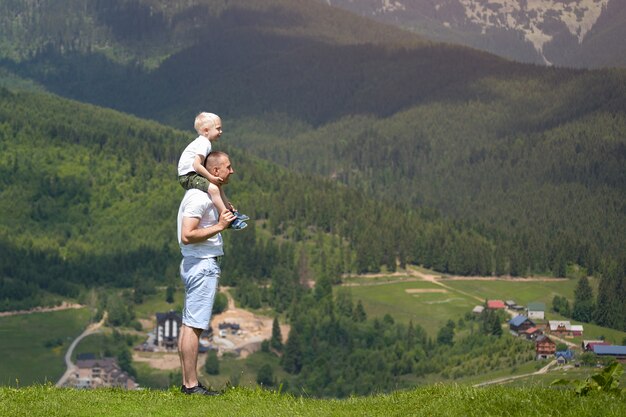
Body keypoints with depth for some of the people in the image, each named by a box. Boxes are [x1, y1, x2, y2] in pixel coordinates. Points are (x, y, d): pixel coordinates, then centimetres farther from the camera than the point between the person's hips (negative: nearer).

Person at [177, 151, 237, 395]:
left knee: (189, 325, 10)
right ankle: (191, 384, -9)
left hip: (198, 264, 11)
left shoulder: (207, 194, 18)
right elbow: (187, 236, -23)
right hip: (202, 265, -11)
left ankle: (187, 383, 12)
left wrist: (223, 220, 13)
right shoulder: (199, 197, -15)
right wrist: (219, 227, -19)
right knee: (194, 326, -9)